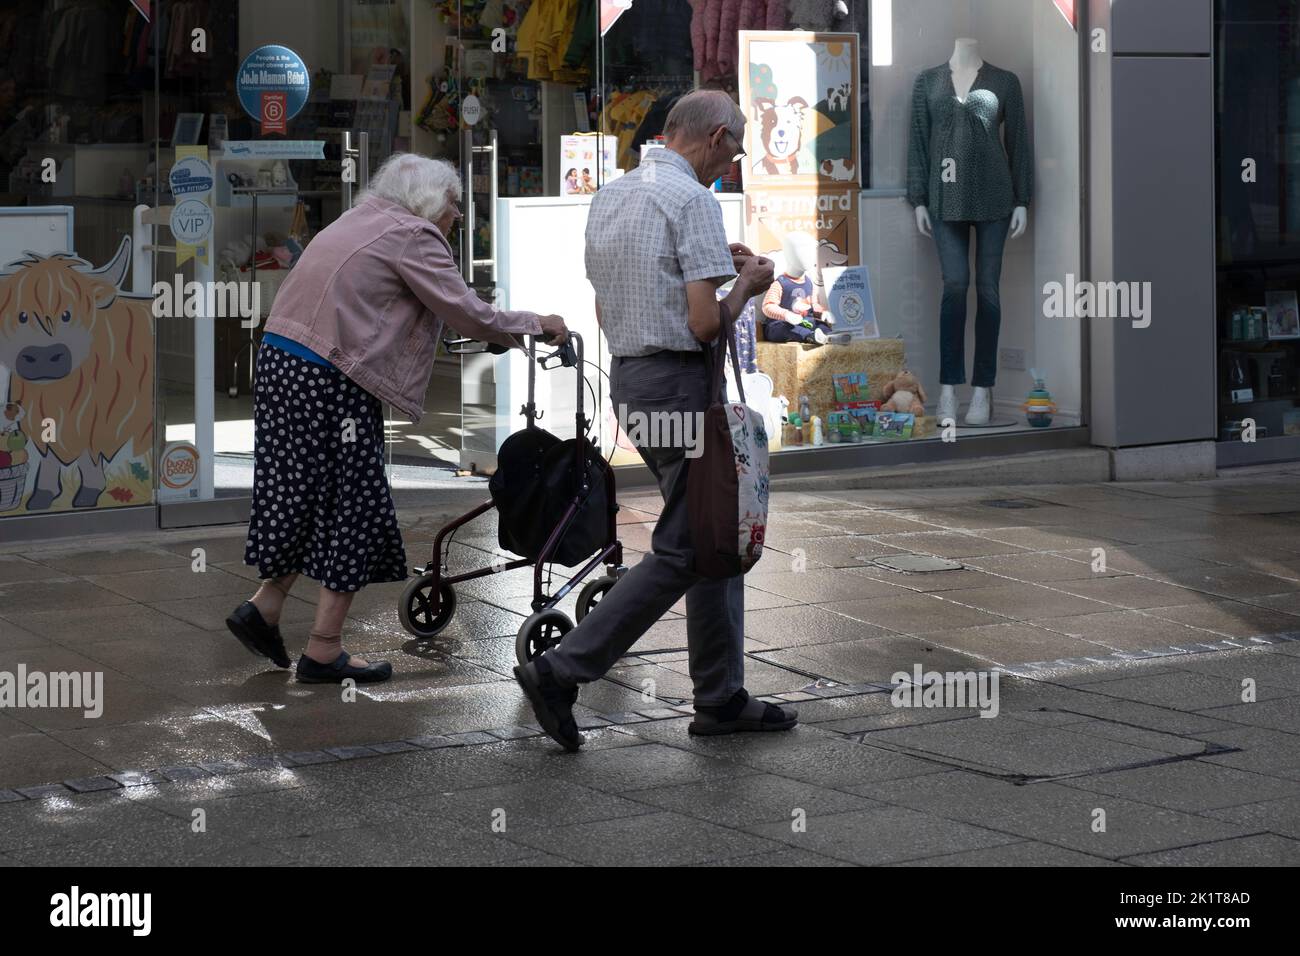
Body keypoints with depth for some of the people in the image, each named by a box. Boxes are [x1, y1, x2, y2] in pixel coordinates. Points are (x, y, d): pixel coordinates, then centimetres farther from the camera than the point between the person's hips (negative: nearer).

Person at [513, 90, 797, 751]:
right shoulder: (692, 200, -14)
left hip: (626, 374, 9)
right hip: (680, 381, -9)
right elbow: (706, 322, -19)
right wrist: (746, 283, 2)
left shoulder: (609, 196, 14)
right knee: (683, 550, -4)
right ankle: (561, 671, -6)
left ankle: (721, 698, 16)